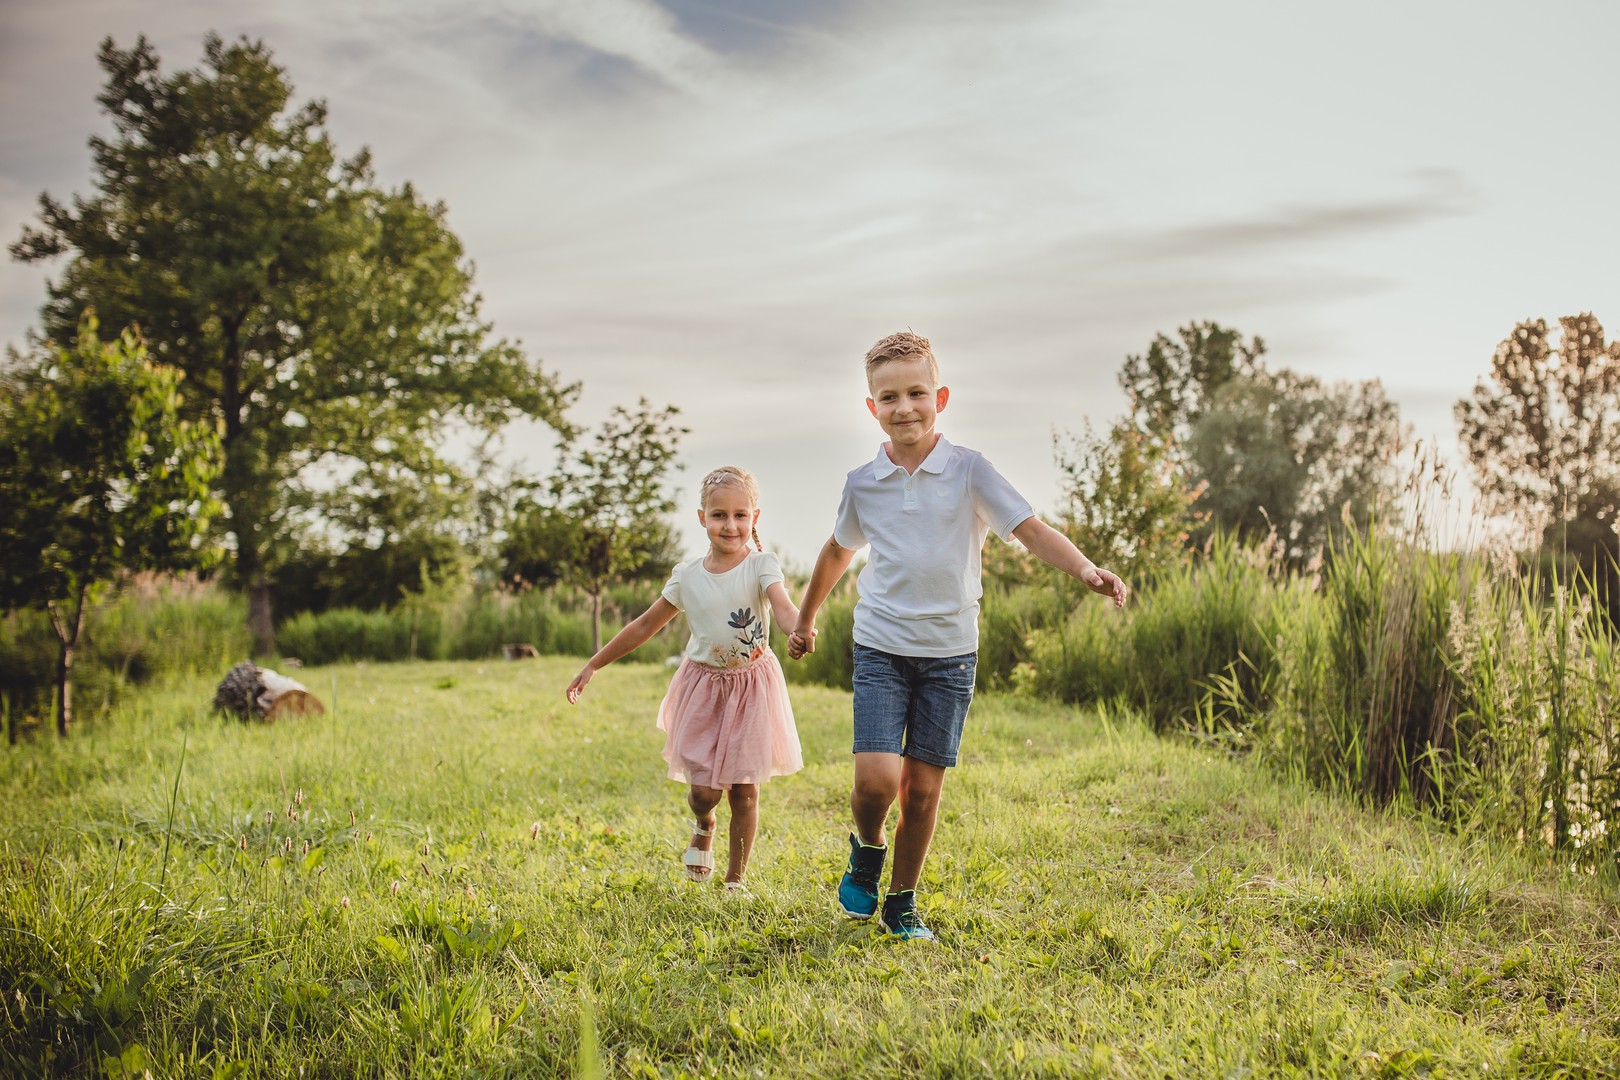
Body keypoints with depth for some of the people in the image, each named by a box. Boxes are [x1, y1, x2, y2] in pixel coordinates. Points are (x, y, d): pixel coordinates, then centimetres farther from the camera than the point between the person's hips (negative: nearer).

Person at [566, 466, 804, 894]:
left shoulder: (761, 566, -11)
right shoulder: (687, 576, -4)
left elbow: (783, 606, -31)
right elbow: (645, 625, 6)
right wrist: (592, 666, 8)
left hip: (751, 686, -1)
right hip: (703, 686, 2)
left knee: (744, 790, 1)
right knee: (704, 790, -3)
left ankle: (736, 879, 20)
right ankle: (703, 827, 35)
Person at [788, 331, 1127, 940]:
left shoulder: (969, 472, -5)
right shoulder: (862, 484, 3)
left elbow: (1030, 529, -13)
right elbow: (837, 553, 20)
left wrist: (1086, 571, -31)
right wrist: (805, 620, 30)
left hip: (950, 652, 0)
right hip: (880, 649, 1)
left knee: (923, 787, 4)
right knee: (875, 777, -14)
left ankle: (902, 902, 23)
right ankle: (867, 850, 20)